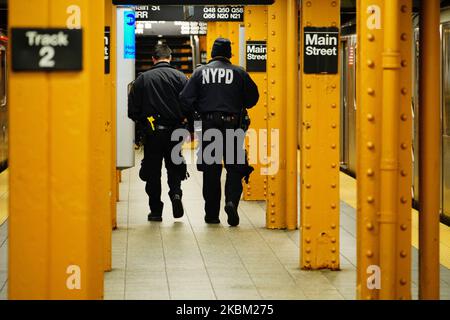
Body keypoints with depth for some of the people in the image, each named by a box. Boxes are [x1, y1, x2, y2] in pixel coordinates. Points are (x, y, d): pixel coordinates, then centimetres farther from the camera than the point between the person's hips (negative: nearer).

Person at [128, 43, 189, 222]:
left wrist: (142, 123, 15)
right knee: (174, 167, 16)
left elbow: (132, 109, -2)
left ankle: (156, 210, 9)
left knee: (153, 170, 8)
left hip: (151, 132, 0)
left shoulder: (142, 79, -1)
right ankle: (176, 193, -10)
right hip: (174, 131, 0)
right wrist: (180, 119, 10)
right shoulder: (180, 77, -3)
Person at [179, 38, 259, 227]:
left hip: (208, 125, 1)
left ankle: (212, 213, 11)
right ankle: (232, 200, -18)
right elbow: (253, 97, 3)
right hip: (232, 125, -1)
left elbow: (185, 99, -2)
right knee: (235, 168, 7)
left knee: (211, 170, 8)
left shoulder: (201, 72, 2)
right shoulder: (239, 73, 1)